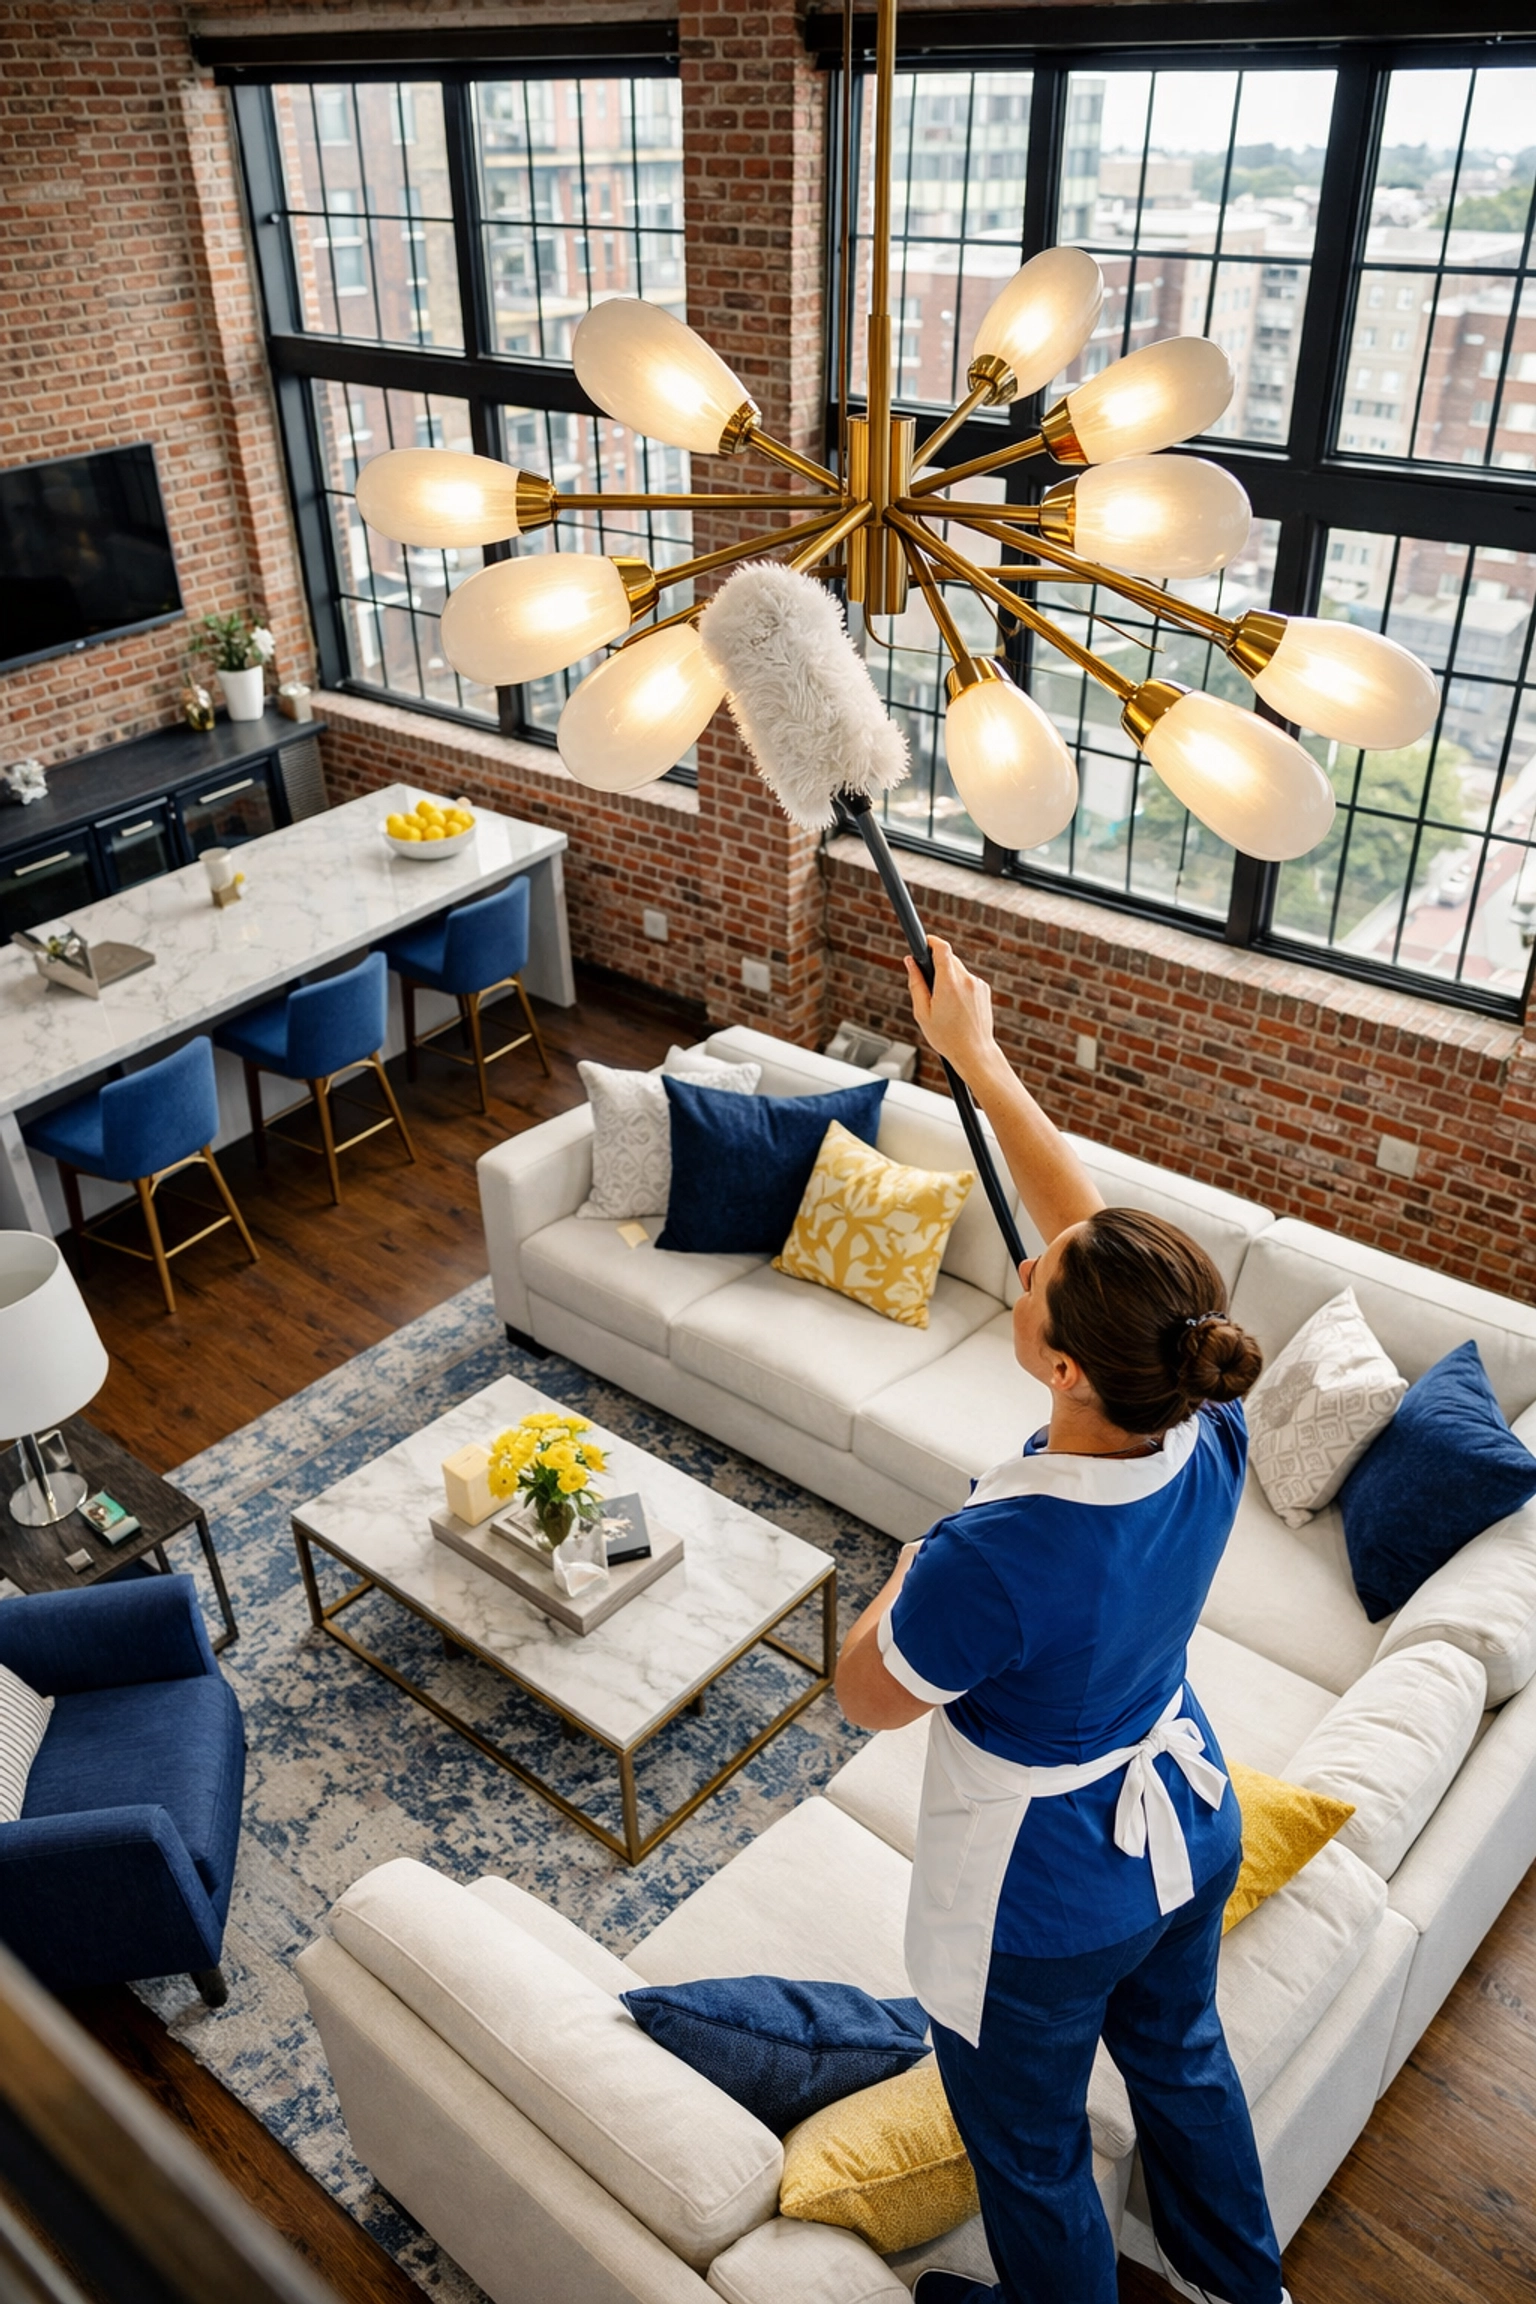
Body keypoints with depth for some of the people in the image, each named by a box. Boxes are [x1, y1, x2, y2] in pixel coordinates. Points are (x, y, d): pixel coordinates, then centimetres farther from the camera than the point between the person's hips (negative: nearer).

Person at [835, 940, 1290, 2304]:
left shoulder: (992, 1562, -42)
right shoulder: (1209, 1431, -24)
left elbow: (868, 1697, -20)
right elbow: (1086, 1221, -12)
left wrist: (905, 1576, -3)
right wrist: (976, 1054, -8)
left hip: (1043, 1901, -7)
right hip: (1189, 1828, 7)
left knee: (1028, 2146, 26)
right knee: (1179, 2052, 36)